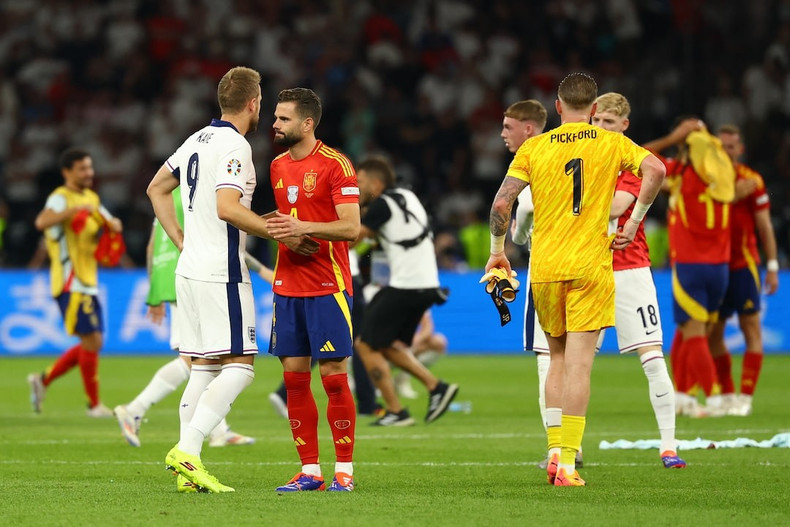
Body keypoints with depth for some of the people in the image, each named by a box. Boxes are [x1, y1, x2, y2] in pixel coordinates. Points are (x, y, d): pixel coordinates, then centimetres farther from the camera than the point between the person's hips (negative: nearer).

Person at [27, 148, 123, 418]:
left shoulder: (91, 198, 15)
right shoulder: (61, 198, -12)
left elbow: (113, 225, 27)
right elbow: (42, 222, -32)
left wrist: (110, 223, 3)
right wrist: (75, 210, -44)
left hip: (88, 283, 9)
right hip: (71, 283, -9)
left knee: (92, 344, 12)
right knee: (92, 341, -8)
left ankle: (43, 380, 22)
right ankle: (94, 404, 2)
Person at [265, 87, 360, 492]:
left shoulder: (335, 164, -9)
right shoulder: (278, 166, 13)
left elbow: (350, 227, -15)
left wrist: (303, 227, -24)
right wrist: (273, 225, 8)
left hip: (327, 288, -7)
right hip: (287, 287, 7)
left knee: (333, 376, -5)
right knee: (294, 379, 4)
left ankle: (344, 470, 2)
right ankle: (309, 470, 9)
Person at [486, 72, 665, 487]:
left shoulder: (533, 148, 5)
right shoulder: (611, 143, 3)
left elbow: (501, 204, -2)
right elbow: (655, 169, -12)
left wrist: (497, 251, 11)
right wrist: (633, 223, -4)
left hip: (544, 268, 2)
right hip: (590, 266, -2)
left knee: (558, 358, 18)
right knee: (578, 363, -5)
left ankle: (555, 450, 10)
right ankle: (567, 463, -11)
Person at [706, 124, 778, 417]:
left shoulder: (751, 181, -4)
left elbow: (764, 226, -2)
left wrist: (772, 266, -5)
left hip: (743, 265, -4)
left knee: (751, 329, -5)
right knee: (712, 333, 5)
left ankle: (746, 397, -6)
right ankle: (726, 395, 15)